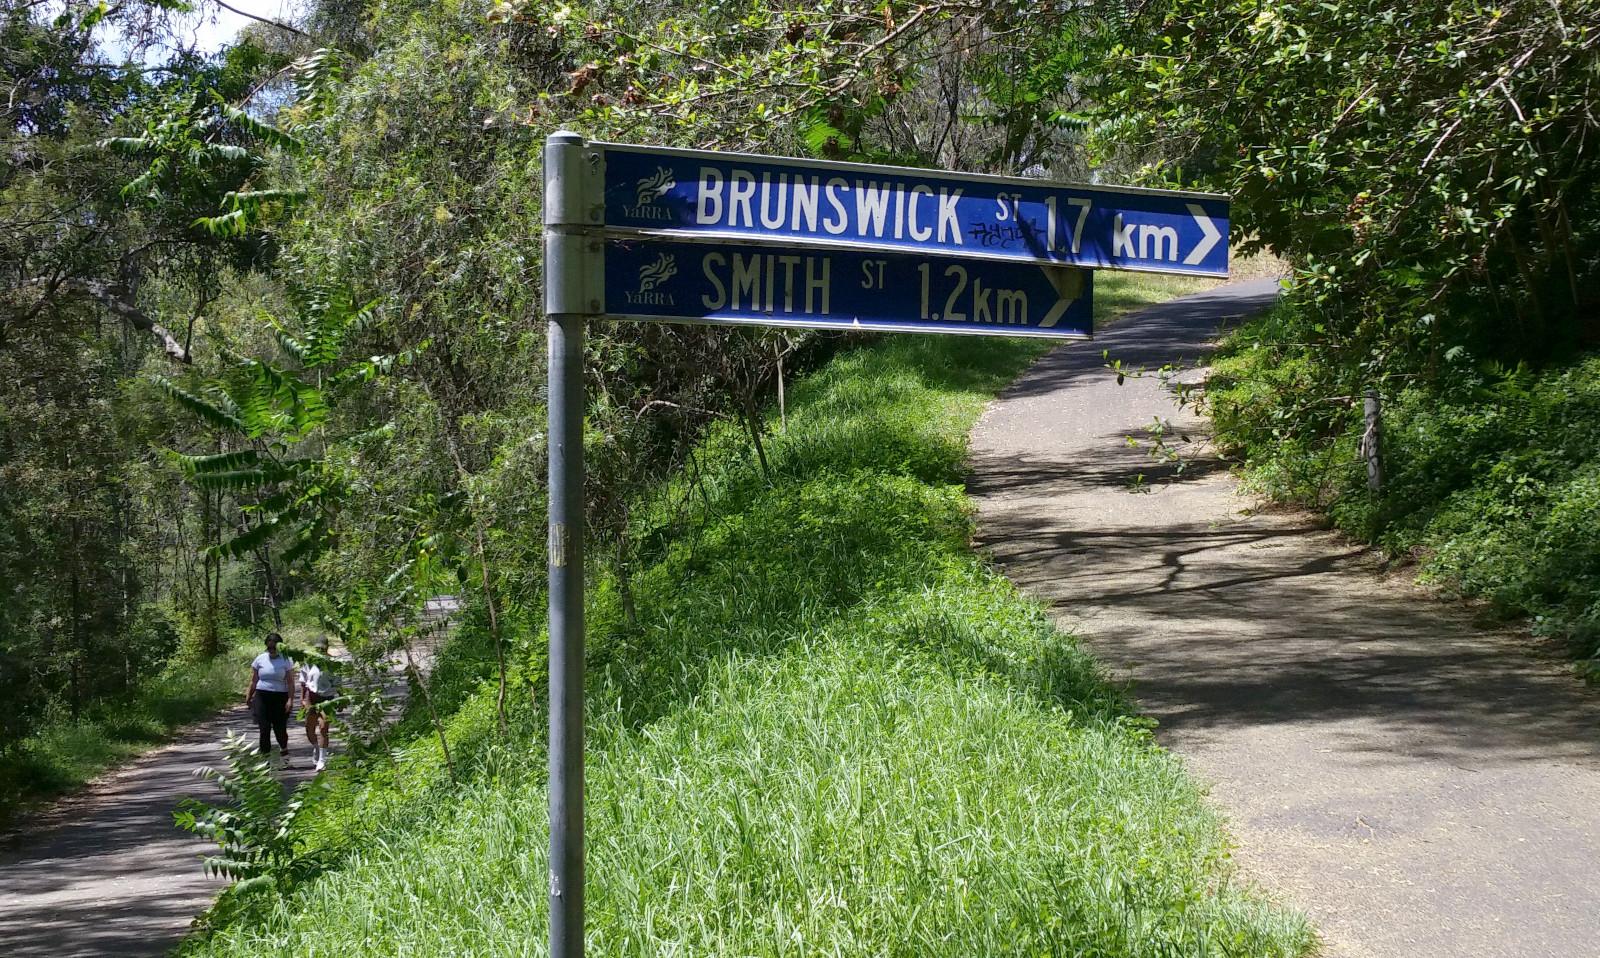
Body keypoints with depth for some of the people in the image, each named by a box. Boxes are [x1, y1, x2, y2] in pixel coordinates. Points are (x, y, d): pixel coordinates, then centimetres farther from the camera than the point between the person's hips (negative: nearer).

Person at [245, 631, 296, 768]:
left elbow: (290, 682, -3)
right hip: (262, 696, 1)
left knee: (280, 728, 1)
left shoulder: (285, 661, 0)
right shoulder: (260, 659, 5)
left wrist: (290, 699, -12)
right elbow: (254, 680, 11)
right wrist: (249, 696, 8)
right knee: (264, 729, -3)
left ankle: (285, 758, 17)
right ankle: (266, 757, 2)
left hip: (280, 697, -1)